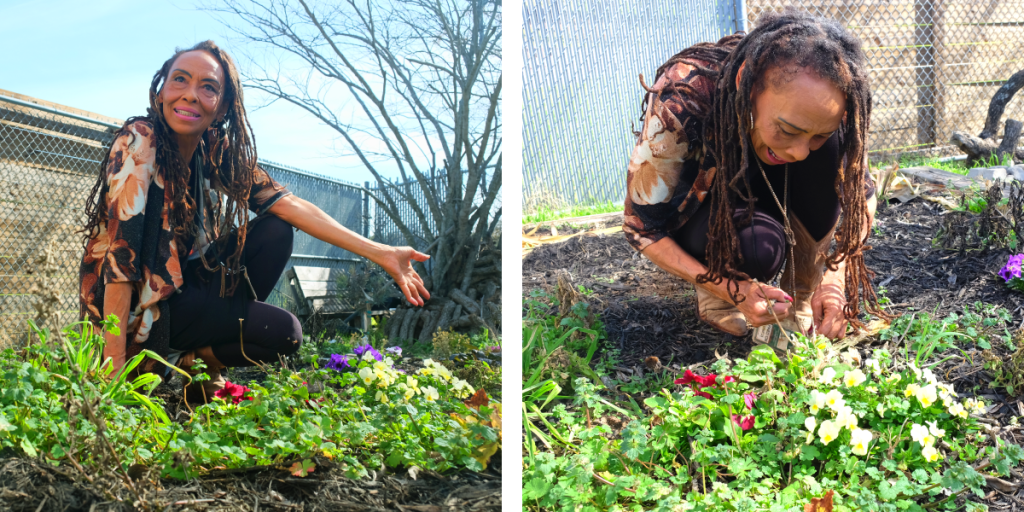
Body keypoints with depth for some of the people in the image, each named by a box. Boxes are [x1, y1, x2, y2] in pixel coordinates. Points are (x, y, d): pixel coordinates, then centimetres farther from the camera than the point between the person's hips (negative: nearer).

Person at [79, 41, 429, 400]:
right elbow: (121, 248, -27)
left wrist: (378, 252, -17)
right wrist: (114, 363, -32)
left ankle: (195, 359, 1)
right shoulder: (138, 143, -21)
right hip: (137, 303, -7)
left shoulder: (216, 155, -1)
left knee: (274, 233, -7)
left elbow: (289, 205, -8)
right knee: (281, 332, -15)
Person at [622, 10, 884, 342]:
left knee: (827, 150, -29)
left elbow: (862, 195, -14)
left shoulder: (810, 109, -28)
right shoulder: (678, 107, -37)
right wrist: (732, 291, -35)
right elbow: (641, 227, -25)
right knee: (757, 247, -37)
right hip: (693, 212, -3)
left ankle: (801, 294, -12)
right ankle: (716, 290, -3)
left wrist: (837, 277, -32)